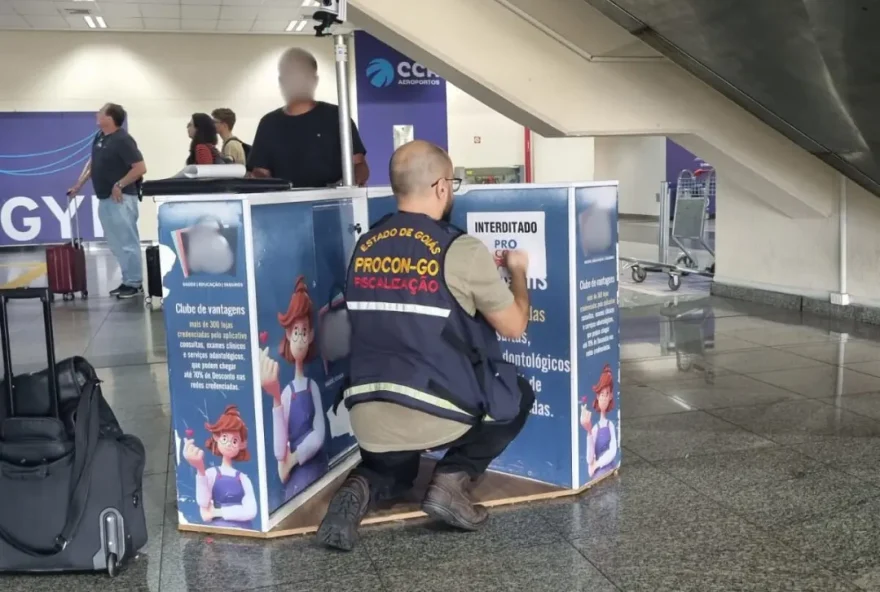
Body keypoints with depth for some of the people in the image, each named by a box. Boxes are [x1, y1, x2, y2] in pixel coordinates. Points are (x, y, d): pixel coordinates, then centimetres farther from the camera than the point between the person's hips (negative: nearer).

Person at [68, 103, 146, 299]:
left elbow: (140, 168, -19)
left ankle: (135, 284, 2)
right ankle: (128, 281, 19)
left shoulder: (123, 140, -15)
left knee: (127, 242, -5)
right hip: (104, 199, 9)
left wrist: (120, 185, -17)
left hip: (121, 199, -9)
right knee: (116, 244, 12)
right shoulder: (99, 137, 11)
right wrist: (79, 184, 17)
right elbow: (92, 163, 23)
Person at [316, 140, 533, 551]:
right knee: (518, 395, 24)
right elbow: (514, 326, 1)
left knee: (393, 469, 37)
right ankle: (453, 478, 5)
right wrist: (516, 271, 20)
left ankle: (362, 489, 2)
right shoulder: (462, 251, -10)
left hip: (368, 417, 5)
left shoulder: (364, 247, 6)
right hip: (439, 412, -5)